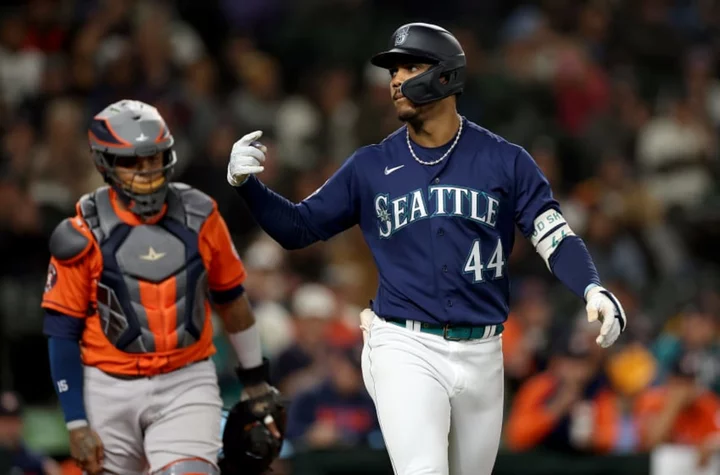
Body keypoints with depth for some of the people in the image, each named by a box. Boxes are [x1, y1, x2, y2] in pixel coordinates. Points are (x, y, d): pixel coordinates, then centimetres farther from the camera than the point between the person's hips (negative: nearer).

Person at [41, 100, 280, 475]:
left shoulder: (199, 217, -1)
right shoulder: (84, 236, -8)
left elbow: (230, 298, 14)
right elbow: (62, 334, -5)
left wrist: (253, 378, 21)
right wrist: (76, 424, -8)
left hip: (186, 387, 1)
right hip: (110, 392, 0)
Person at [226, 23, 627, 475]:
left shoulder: (505, 161, 1)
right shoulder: (371, 167, 6)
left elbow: (556, 238, -3)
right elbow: (298, 228, 9)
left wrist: (593, 290, -22)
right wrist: (247, 184, -8)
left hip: (481, 354, 1)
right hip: (406, 351, -1)